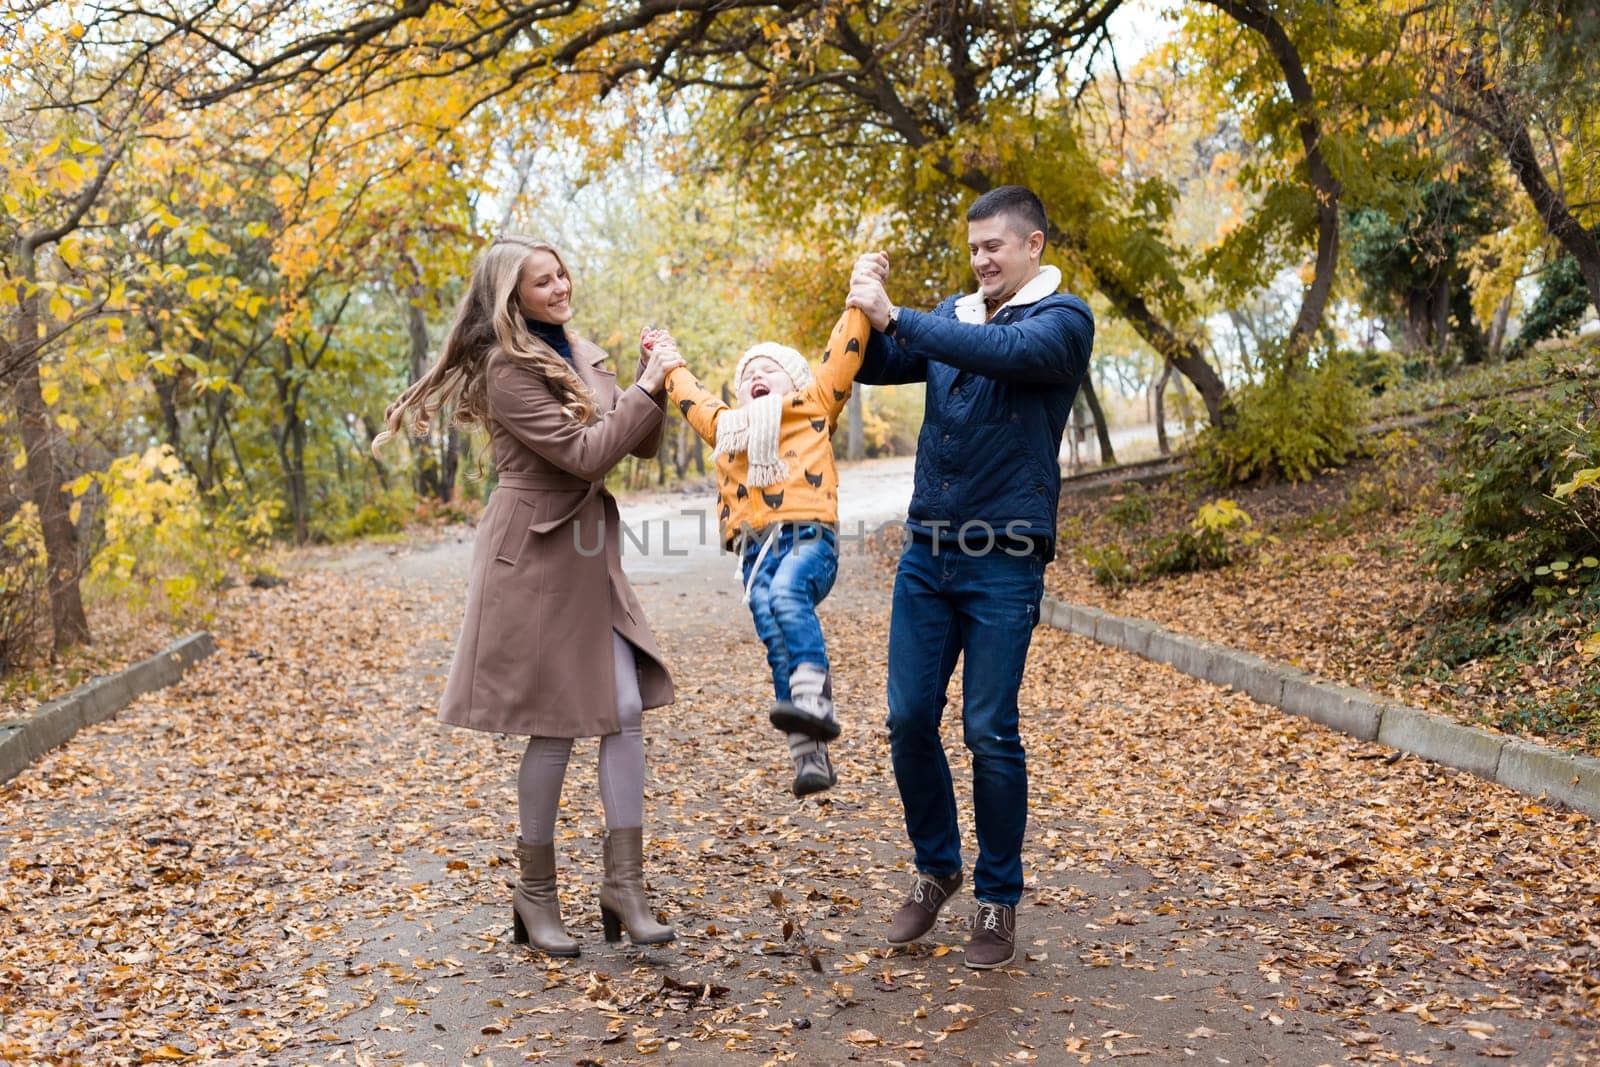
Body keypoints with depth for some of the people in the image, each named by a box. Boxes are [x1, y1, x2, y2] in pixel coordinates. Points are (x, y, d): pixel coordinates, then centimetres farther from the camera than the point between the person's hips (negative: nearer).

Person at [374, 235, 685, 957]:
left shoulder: (583, 355, 12)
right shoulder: (507, 367, -12)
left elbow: (641, 445, 11)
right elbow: (583, 454, -19)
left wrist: (654, 387, -5)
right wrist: (646, 389, -12)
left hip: (589, 549, 7)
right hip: (534, 552, -7)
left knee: (626, 712, 0)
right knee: (556, 725, -1)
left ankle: (624, 884, 7)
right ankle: (535, 893, 17)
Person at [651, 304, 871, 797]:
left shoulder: (812, 405, 19)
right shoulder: (727, 424, 33)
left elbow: (844, 351, 16)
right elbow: (692, 397, 50)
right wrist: (669, 363, 61)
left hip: (809, 538, -4)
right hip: (756, 549, 4)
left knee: (787, 595, -35)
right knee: (779, 648, -13)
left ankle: (814, 700, -44)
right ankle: (811, 758, -16)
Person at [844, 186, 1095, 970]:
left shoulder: (1062, 320, -3)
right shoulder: (953, 315, 15)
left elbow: (1002, 352, -23)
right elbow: (874, 367, 12)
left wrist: (893, 315, -23)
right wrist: (865, 308, -7)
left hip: (1004, 560, -5)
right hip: (926, 552, 5)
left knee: (990, 734, -1)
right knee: (909, 720, 6)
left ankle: (999, 899, 16)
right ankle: (935, 869, 26)